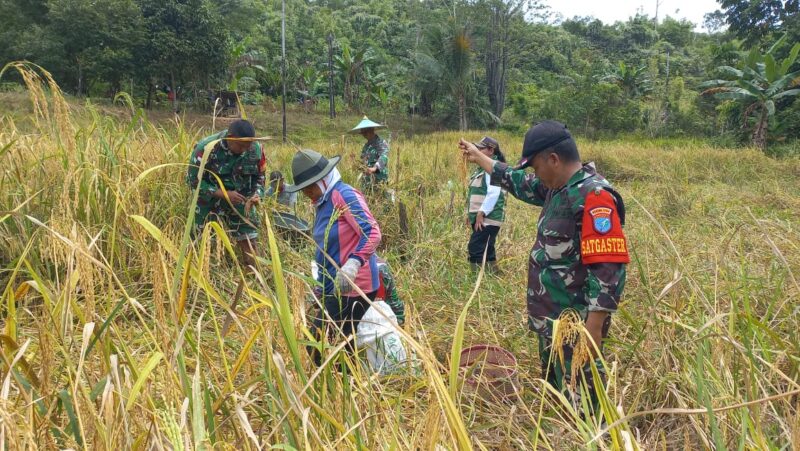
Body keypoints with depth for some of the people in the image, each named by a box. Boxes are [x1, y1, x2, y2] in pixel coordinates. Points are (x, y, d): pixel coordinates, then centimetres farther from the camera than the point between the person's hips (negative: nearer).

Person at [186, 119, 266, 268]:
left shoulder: (256, 149, -13)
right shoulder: (207, 148, -25)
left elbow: (260, 177, 2)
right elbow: (194, 180, -19)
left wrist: (256, 194, -18)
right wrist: (223, 194, -28)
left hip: (239, 200, 3)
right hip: (209, 199, -3)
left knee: (248, 236, 2)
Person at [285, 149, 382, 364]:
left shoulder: (344, 195, -14)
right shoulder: (322, 203, 15)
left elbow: (372, 233, -25)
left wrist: (352, 265, -37)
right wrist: (320, 286, 25)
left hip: (351, 288, -10)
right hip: (334, 288, 10)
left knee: (319, 347, -8)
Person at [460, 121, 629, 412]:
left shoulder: (593, 197, -22)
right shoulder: (559, 188, 6)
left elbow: (608, 268, -27)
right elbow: (519, 183, 24)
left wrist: (592, 331, -28)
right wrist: (479, 157, 34)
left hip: (575, 325, -10)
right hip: (551, 318, 10)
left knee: (579, 396, 0)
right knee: (553, 388, 24)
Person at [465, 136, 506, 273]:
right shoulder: (483, 168, 18)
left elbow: (493, 194, -24)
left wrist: (481, 213, -23)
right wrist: (471, 213, 19)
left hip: (488, 218, -10)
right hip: (481, 218, 10)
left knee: (475, 250, -14)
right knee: (486, 251, 13)